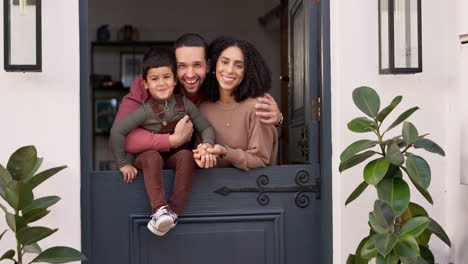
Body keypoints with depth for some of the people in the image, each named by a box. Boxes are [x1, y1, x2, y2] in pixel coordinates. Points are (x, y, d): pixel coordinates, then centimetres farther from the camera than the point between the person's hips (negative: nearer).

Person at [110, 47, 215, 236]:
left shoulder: (185, 104, -6)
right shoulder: (146, 110, -17)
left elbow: (205, 128, -1)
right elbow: (117, 130, -21)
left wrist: (207, 144, -23)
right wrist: (122, 164, -19)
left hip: (174, 156, 2)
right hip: (149, 158, -2)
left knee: (186, 155, -30)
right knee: (152, 156, -35)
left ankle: (173, 211, -32)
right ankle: (159, 209, -43)